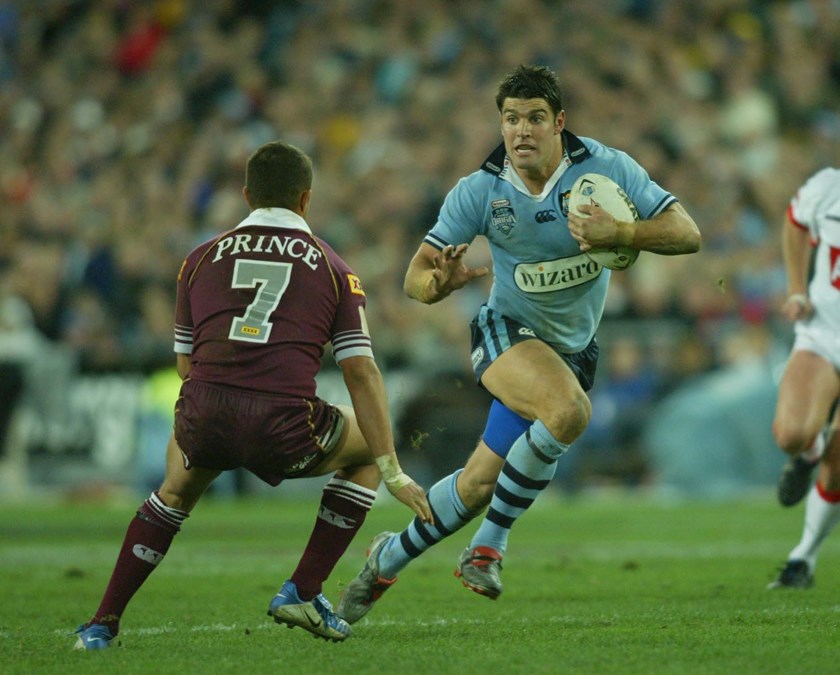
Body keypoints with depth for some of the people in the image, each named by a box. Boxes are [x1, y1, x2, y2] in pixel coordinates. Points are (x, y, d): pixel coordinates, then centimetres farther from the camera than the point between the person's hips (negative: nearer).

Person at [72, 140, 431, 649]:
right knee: (368, 447, 28)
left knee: (178, 487, 37)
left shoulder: (202, 259, 19)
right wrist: (393, 473, 9)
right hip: (283, 431, -3)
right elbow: (362, 374, 7)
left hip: (203, 418, 3)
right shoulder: (332, 268, 14)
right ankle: (302, 592, 19)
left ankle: (102, 625, 28)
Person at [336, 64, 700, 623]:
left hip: (573, 348, 2)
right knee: (569, 410, -34)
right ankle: (489, 546, -17)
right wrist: (441, 283, -34)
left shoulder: (606, 168, -15)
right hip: (508, 332, -2)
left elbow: (687, 234, -17)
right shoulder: (478, 192, -14)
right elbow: (416, 277, -9)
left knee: (481, 483, -1)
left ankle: (388, 560, 23)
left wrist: (618, 234, -35)